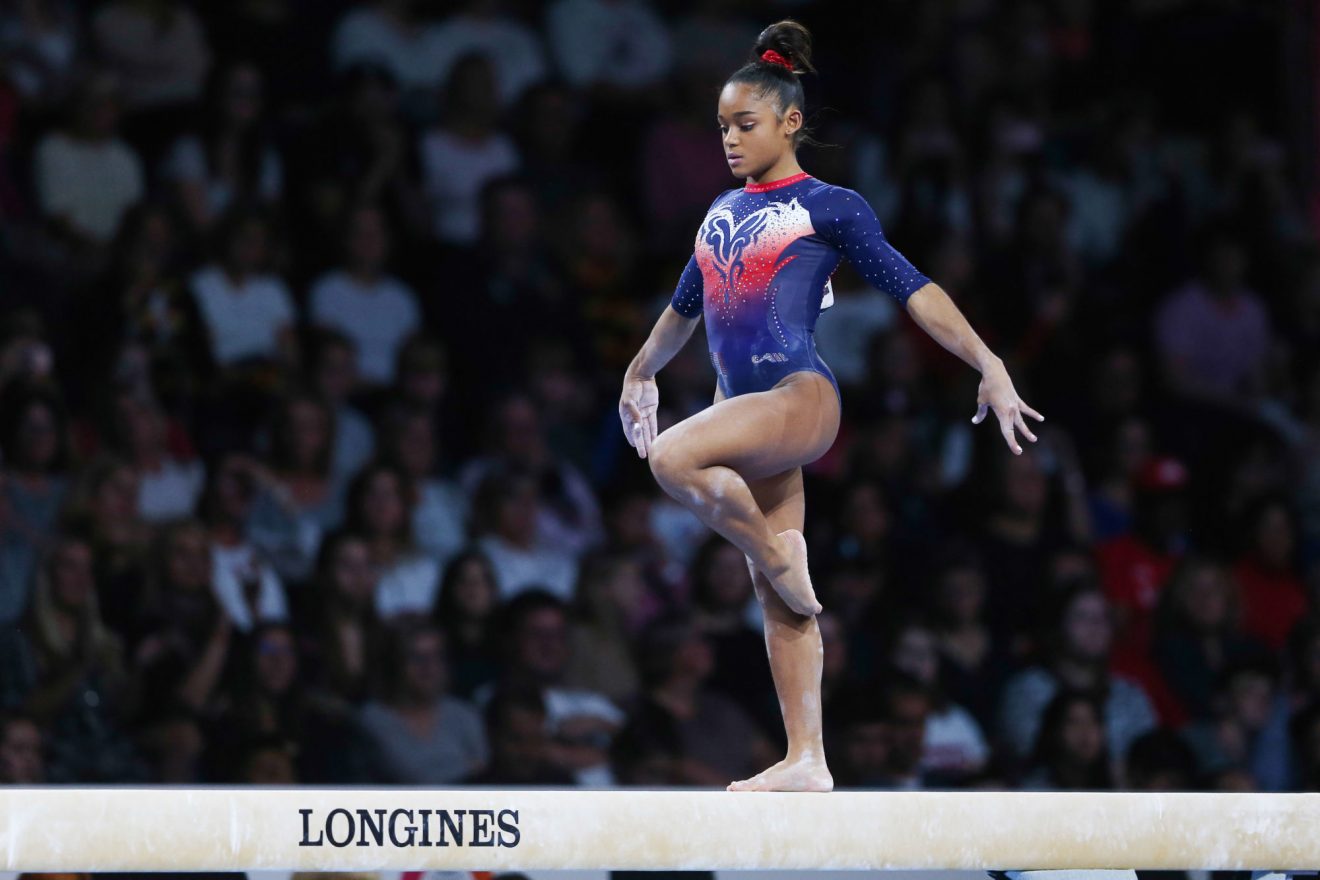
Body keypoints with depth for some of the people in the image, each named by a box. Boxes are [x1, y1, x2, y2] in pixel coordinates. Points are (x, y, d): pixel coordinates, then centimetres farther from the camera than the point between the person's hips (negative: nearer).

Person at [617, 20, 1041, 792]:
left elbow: (910, 288, -8)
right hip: (747, 409, 7)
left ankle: (780, 553, -9)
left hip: (800, 399, -7)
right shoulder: (723, 214, 17)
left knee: (675, 457, -31)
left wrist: (988, 364, -17)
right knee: (780, 604, 4)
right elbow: (686, 307, 33)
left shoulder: (829, 208, -2)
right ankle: (806, 763, 6)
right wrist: (641, 374, 45)